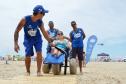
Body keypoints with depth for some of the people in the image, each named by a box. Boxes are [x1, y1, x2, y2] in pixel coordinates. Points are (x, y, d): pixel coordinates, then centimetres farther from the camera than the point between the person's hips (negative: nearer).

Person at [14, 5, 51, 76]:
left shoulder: (40, 22, -17)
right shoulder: (25, 19, -28)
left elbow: (44, 33, -3)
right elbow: (17, 31, -20)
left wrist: (50, 42, 0)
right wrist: (16, 43, -24)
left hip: (37, 38, 2)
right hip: (28, 39, -2)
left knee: (39, 53, -16)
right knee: (28, 56, -6)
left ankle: (39, 71, -5)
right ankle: (28, 72, 17)